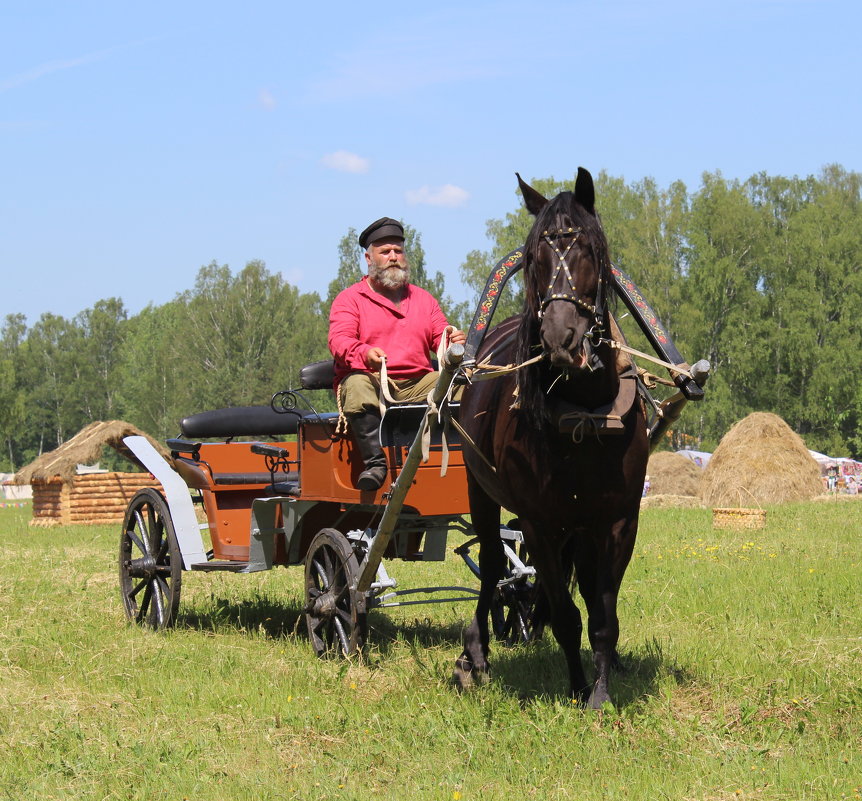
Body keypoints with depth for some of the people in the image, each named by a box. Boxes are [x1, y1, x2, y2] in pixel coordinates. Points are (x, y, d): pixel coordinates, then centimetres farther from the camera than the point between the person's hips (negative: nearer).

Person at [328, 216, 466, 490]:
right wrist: (365, 353, -31)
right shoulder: (349, 299, 9)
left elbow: (441, 338, 17)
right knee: (357, 385, -38)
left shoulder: (423, 298, 23)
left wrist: (455, 341, -10)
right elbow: (339, 340, -7)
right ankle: (375, 462, -41)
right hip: (370, 377, -4)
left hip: (417, 385, 4)